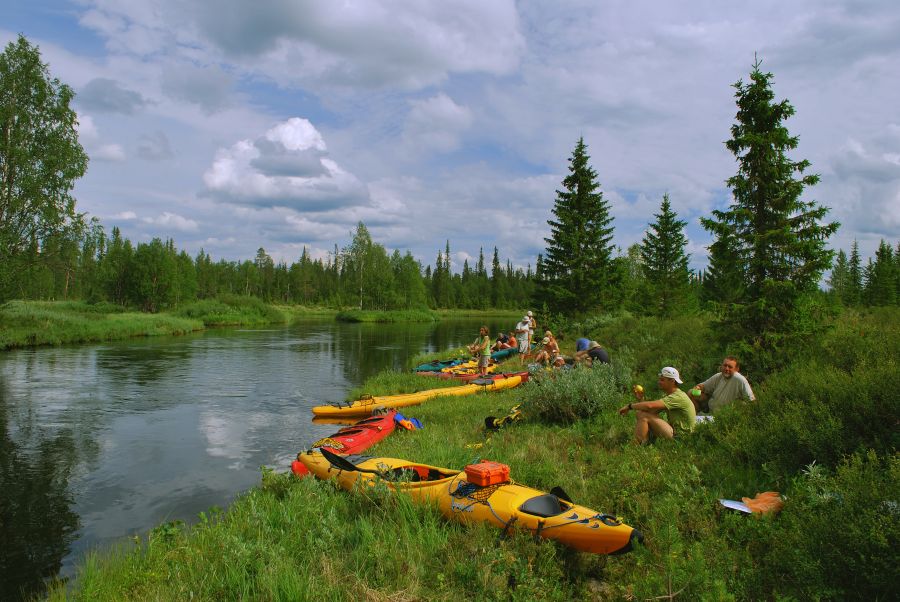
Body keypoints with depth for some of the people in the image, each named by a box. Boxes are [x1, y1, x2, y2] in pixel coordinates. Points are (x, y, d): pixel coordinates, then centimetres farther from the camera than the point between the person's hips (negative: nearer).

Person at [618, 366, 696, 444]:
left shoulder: (678, 397, -20)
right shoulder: (669, 396, 12)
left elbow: (650, 405, -30)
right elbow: (652, 411, 6)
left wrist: (629, 406, -19)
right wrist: (640, 399, -9)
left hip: (678, 436, -10)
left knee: (643, 415, -19)